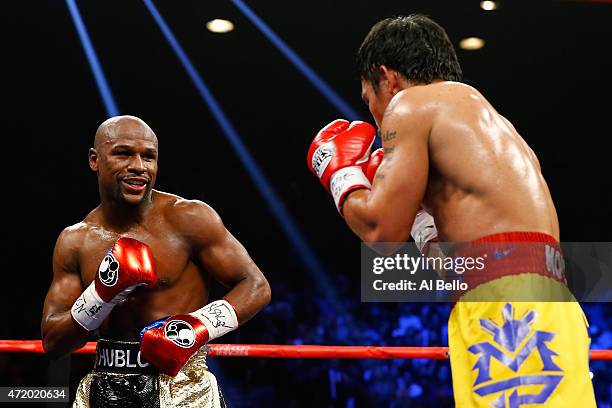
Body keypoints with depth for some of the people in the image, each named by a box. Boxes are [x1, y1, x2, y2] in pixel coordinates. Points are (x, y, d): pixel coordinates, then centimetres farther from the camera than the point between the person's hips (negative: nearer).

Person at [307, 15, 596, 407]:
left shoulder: (412, 103, 5)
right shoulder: (493, 124, 30)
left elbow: (382, 229, -3)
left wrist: (341, 174, 15)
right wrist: (416, 208, 34)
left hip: (507, 310, -9)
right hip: (534, 307, 9)